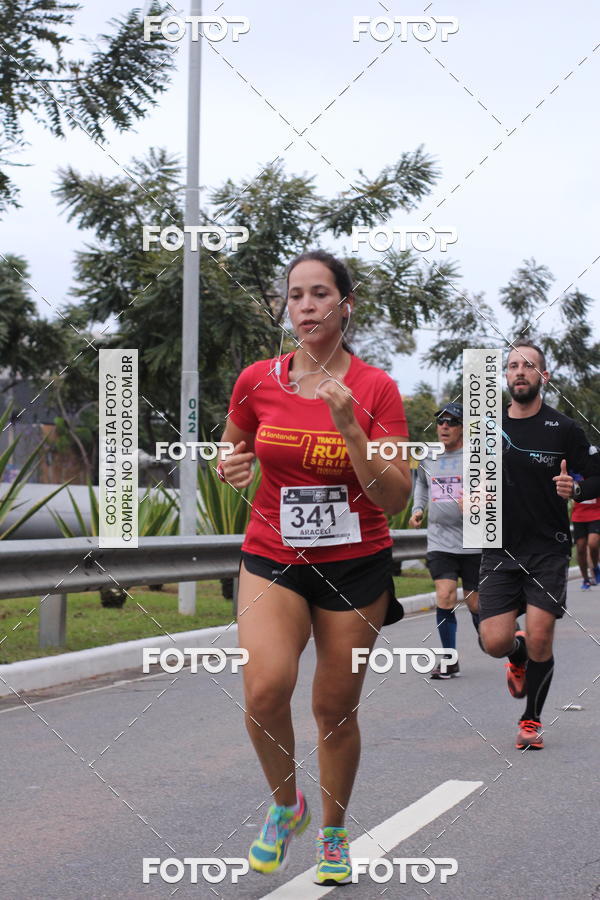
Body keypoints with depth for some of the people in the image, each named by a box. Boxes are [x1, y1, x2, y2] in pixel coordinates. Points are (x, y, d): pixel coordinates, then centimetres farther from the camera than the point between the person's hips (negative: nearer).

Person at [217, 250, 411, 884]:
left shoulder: (375, 389, -7)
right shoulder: (257, 381, -2)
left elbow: (396, 498, -12)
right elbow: (233, 459, 14)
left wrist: (349, 428, -24)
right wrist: (232, 469, -10)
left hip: (356, 565, 0)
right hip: (271, 557, 1)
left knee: (335, 706, 5)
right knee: (265, 689, -22)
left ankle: (333, 832, 31)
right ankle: (285, 806, 7)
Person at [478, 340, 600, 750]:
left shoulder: (564, 429, -1)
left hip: (548, 550, -2)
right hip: (500, 549, 2)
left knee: (539, 639, -8)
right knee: (495, 642, -8)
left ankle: (532, 721, 16)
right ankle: (519, 656, 31)